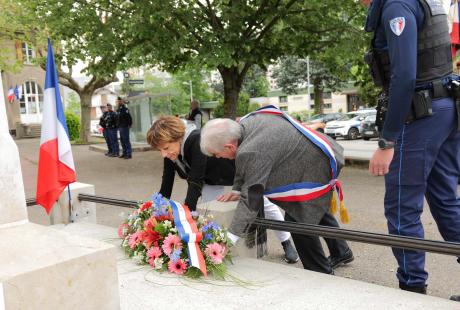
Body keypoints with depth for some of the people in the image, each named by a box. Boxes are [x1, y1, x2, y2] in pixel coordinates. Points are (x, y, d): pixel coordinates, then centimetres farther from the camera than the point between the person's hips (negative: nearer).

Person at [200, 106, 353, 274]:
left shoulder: (254, 152, -35)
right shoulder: (245, 124, -7)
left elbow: (251, 197, -31)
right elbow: (243, 167, 9)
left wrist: (231, 237, -28)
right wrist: (237, 190, 4)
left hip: (316, 170, -10)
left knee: (298, 221, -3)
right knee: (318, 210, 27)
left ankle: (322, 273, 15)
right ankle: (341, 253, 48)